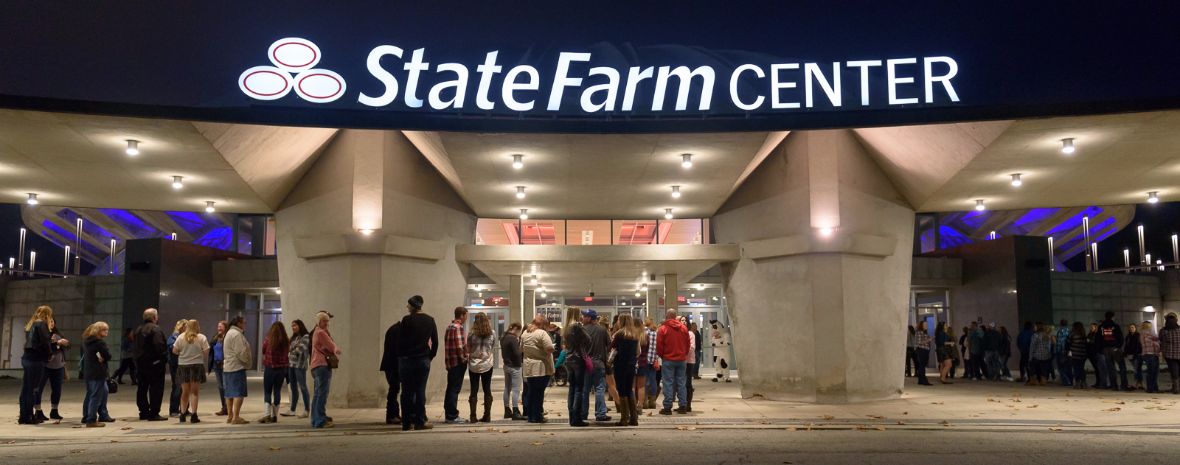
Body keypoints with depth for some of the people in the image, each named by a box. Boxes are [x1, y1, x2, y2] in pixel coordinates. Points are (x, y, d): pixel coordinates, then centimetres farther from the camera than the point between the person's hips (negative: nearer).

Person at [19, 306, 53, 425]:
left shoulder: (30, 325, 17)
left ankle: (24, 416, 15)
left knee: (25, 388, 10)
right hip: (36, 360, -8)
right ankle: (28, 417, 0)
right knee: (32, 389, -3)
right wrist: (49, 354, 0)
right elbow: (45, 342, -15)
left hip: (27, 358, 8)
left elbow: (33, 341, 16)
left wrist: (50, 340, 19)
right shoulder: (42, 324, -7)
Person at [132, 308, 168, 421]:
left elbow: (134, 347, 16)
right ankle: (154, 413, -6)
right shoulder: (155, 329, -13)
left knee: (142, 388, 13)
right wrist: (164, 360, -14)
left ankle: (144, 412, 20)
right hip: (154, 363, -9)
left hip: (140, 363, 9)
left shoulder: (138, 330, 14)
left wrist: (137, 358, 19)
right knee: (156, 388, -4)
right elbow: (160, 346, -22)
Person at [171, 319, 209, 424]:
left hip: (183, 365, 2)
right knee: (195, 391, 2)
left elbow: (174, 351, 1)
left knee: (185, 391, 14)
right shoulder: (202, 338, -4)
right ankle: (193, 415, -3)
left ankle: (183, 414, 18)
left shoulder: (181, 337, 1)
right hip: (197, 365, -2)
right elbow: (206, 352, -7)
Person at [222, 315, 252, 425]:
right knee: (239, 392, -10)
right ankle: (236, 417, -13)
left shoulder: (230, 333, 19)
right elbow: (241, 352, -21)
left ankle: (230, 416, 20)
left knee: (230, 392, 14)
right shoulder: (236, 334, -15)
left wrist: (248, 359, 16)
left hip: (229, 367, 11)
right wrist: (248, 361, -7)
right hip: (237, 367, -11)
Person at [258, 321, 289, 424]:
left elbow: (263, 352, 5)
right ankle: (275, 415, 13)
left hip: (270, 368, -3)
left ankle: (268, 414, -7)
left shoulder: (267, 340, -10)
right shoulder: (286, 341, -5)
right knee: (277, 391, 10)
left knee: (267, 392, 4)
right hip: (282, 368, 3)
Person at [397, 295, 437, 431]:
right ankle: (419, 422, 3)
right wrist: (430, 356, 13)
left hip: (407, 360, -2)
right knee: (420, 391, 5)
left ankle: (407, 423, 5)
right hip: (423, 360, 2)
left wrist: (400, 357, 5)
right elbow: (435, 342, 5)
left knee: (407, 392, 4)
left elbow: (401, 340, -6)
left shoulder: (407, 320, -7)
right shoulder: (430, 320, 4)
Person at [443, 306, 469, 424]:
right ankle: (452, 416, -2)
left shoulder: (449, 326, 15)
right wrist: (464, 359, -10)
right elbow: (459, 346, -21)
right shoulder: (458, 327, -15)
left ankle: (448, 414, 18)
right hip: (458, 362, -9)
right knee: (455, 389, -5)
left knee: (450, 389, 13)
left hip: (450, 362, 9)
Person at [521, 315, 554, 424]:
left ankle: (530, 415, 18)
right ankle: (537, 416, 3)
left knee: (530, 391, 13)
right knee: (539, 392, 0)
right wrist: (553, 348, -2)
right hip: (541, 367, -6)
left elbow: (521, 349, 16)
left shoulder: (524, 333, 8)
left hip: (528, 367, 6)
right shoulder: (542, 333, -14)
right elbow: (550, 348, -22)